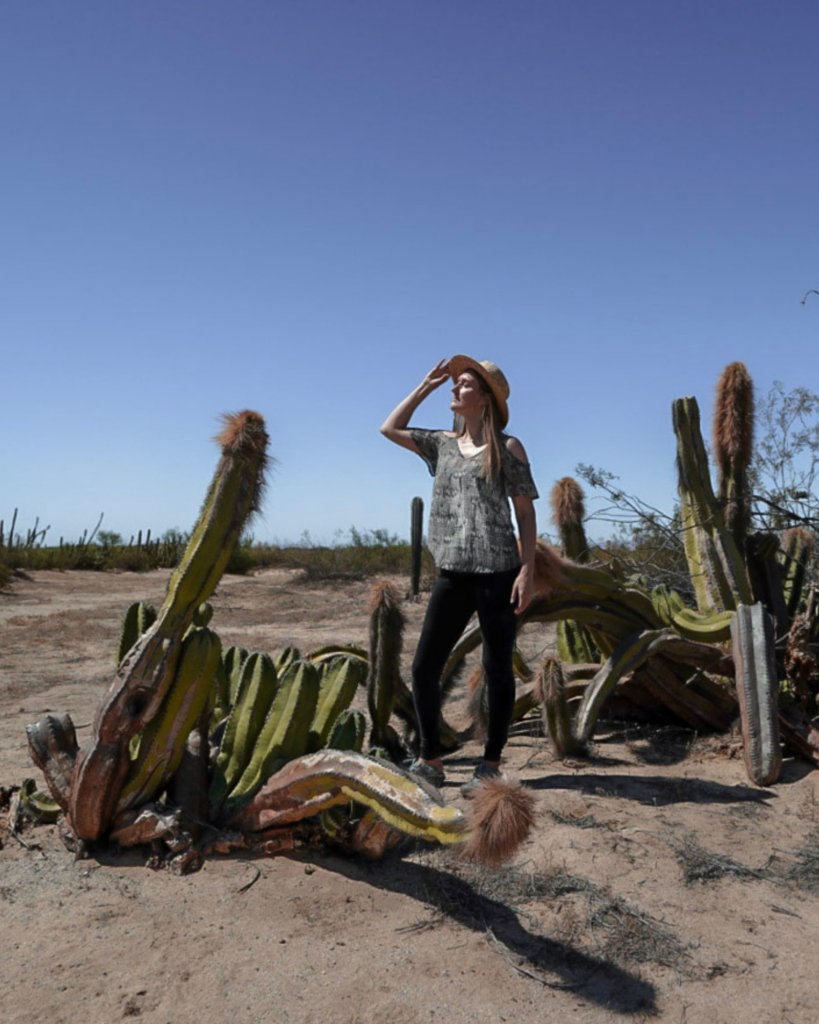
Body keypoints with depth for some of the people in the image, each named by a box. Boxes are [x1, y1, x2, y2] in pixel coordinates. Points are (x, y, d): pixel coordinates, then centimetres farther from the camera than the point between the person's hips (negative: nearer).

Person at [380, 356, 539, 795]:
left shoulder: (507, 447, 0)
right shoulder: (443, 443, 14)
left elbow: (525, 512, -2)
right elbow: (390, 428, 17)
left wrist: (527, 569, -11)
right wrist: (426, 384, 15)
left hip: (497, 572, -5)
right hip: (453, 573, 5)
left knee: (497, 669, 4)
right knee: (424, 667, 4)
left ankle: (490, 765, 17)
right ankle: (429, 760, 18)